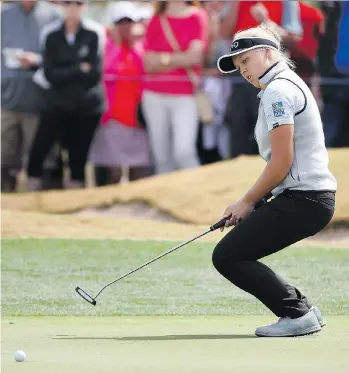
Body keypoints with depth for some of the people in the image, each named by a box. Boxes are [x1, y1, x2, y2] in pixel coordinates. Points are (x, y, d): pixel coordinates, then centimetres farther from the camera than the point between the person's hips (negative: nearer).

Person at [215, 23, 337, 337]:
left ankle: (298, 314, -9)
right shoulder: (290, 84, 20)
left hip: (302, 200, -10)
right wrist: (251, 204, 15)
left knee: (227, 256, -8)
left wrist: (248, 202, -5)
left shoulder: (277, 91, -12)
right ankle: (302, 310, 12)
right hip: (317, 196, 10)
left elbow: (283, 161, -18)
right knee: (235, 253, 15)